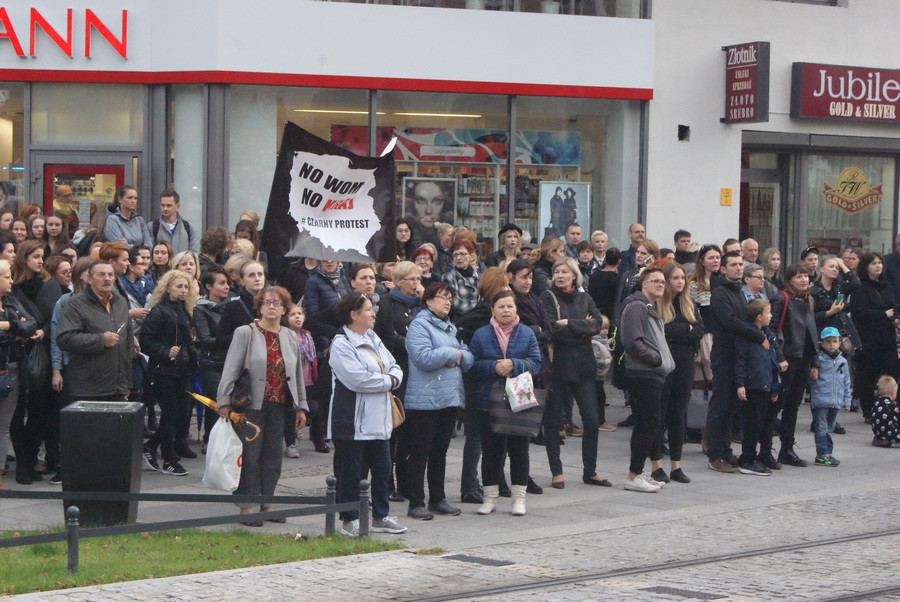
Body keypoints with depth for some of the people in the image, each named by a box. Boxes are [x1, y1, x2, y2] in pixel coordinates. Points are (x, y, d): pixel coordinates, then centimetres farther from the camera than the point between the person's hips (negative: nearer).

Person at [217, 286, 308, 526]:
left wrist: (301, 406, 14)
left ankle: (266, 504, 18)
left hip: (278, 407, 5)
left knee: (273, 457, 8)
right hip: (251, 405, -5)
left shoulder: (290, 338, 12)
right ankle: (246, 507, 3)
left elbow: (297, 374, 16)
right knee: (250, 456, -3)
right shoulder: (245, 333, -3)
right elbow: (231, 369, -7)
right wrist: (224, 402, -12)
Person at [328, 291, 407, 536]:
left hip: (378, 420, 8)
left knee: (382, 469, 12)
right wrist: (387, 381, -10)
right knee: (350, 472, 0)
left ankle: (380, 516, 23)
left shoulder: (373, 339, 14)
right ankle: (350, 520, 9)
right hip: (352, 421, -8)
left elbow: (394, 367, 15)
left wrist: (393, 378, -9)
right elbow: (357, 379, -23)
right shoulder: (341, 344, -12)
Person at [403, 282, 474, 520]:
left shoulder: (450, 327, 17)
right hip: (425, 400, -8)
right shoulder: (419, 325, -9)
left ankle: (438, 499, 22)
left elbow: (468, 358, 16)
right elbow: (424, 358, -22)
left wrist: (459, 356, -7)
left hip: (450, 400, 8)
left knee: (440, 452, 14)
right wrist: (452, 353, -9)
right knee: (420, 453, -2)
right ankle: (416, 503, 1)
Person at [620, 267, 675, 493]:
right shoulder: (636, 307, -12)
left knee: (647, 424, 12)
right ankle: (634, 476, -8)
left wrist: (666, 361, 14)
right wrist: (658, 359, -15)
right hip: (642, 374, -11)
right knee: (650, 423, -11)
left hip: (654, 375, 11)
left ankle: (638, 472, 18)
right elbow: (633, 342, -21)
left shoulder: (651, 309, 22)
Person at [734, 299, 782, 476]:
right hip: (752, 387, -8)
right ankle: (747, 460, 1)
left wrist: (776, 388, 22)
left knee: (766, 423, 12)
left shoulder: (769, 335, 17)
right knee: (753, 423, -5)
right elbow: (740, 360, -12)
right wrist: (740, 384, -17)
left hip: (767, 387, 8)